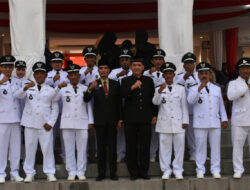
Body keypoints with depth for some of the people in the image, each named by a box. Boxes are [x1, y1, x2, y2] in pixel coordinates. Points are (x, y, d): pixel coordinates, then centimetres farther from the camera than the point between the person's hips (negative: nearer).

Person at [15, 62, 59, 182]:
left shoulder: (51, 90, 8)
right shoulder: (28, 88, 9)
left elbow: (55, 109, 8)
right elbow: (17, 96, -10)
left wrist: (50, 123, -4)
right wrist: (25, 88, -31)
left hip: (45, 125, -1)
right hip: (30, 123, 1)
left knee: (48, 149, -1)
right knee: (29, 149, 4)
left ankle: (50, 173, 6)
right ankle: (29, 173, 12)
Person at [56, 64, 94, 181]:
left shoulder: (85, 89, 12)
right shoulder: (63, 89, 10)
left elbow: (89, 106, 11)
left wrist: (91, 121, 7)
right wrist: (58, 87, -17)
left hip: (82, 122, 0)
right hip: (68, 123, 0)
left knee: (82, 148, 1)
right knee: (69, 149, 2)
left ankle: (81, 172, 9)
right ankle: (71, 172, 9)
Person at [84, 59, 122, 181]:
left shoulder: (115, 84, 7)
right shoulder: (94, 84, 3)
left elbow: (119, 102, 8)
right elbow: (86, 100, -10)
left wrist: (119, 119, 3)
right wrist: (90, 89, -29)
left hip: (112, 120, 1)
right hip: (100, 120, -1)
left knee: (112, 147, 4)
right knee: (101, 147, 3)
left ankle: (113, 173, 9)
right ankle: (101, 173, 9)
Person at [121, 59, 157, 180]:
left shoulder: (149, 81, 12)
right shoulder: (126, 81, 6)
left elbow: (153, 98, 14)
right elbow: (123, 94, -12)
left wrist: (154, 114, 10)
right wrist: (133, 87, -28)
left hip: (145, 118, 1)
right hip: (130, 119, -1)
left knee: (145, 146, 3)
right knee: (131, 146, 3)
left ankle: (144, 171, 13)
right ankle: (133, 172, 12)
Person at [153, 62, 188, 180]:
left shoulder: (181, 89, 10)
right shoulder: (159, 89, 9)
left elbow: (184, 106, 9)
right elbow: (155, 102, -8)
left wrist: (185, 121, 3)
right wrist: (160, 91, -24)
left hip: (178, 122, 1)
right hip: (164, 123, 0)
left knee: (179, 147, 2)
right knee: (165, 147, 2)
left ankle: (178, 171, 11)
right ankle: (166, 171, 11)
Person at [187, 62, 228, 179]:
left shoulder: (217, 89, 16)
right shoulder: (194, 89, 4)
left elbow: (221, 105, 19)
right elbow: (190, 100, -16)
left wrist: (224, 119, 14)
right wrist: (199, 89, -27)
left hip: (215, 123, 3)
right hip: (200, 123, -3)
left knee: (215, 147, 4)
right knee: (200, 147, 1)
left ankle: (215, 170, 13)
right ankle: (200, 170, 9)